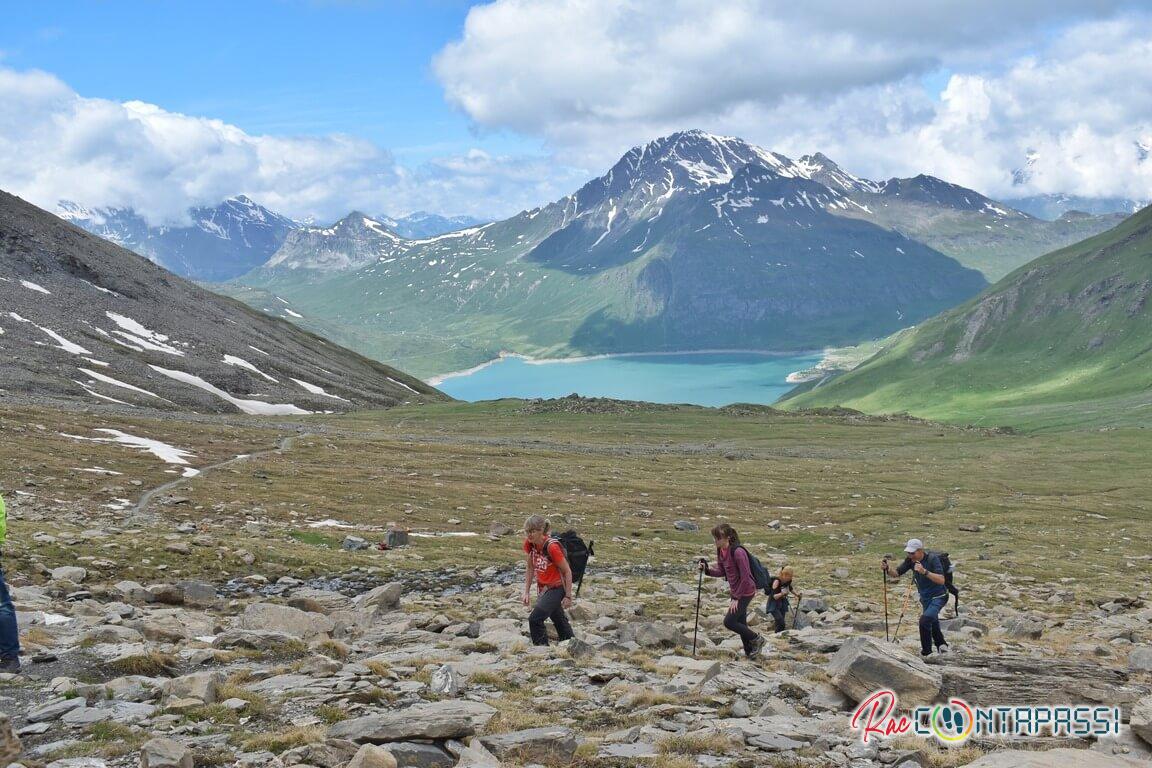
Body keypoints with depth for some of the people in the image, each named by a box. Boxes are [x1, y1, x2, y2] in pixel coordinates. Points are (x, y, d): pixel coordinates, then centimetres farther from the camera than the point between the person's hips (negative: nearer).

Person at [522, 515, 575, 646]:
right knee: (560, 621, 20)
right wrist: (527, 592, 5)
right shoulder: (529, 544, -9)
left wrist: (568, 596, -16)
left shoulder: (552, 547, -27)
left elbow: (567, 571, -19)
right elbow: (530, 568, 7)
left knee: (535, 619, -18)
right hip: (542, 588, 7)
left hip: (556, 588, -7)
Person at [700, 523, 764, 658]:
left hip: (745, 592, -8)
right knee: (740, 623, 14)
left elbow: (745, 578, -22)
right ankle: (750, 651, 29)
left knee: (729, 622, -9)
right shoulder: (720, 551, 0)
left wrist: (736, 598, -17)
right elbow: (721, 572, 9)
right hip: (736, 591, 8)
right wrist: (707, 570, -10)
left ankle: (757, 639, 10)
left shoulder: (738, 552, -26)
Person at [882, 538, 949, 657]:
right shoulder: (910, 560, -6)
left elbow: (941, 580, -31)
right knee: (932, 622, 24)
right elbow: (896, 574, -7)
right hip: (925, 598, 8)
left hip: (938, 597, -8)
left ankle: (926, 653, -14)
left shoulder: (932, 558, -23)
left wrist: (925, 572, -42)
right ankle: (941, 645, 47)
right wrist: (888, 568, -29)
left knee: (925, 619, -25)